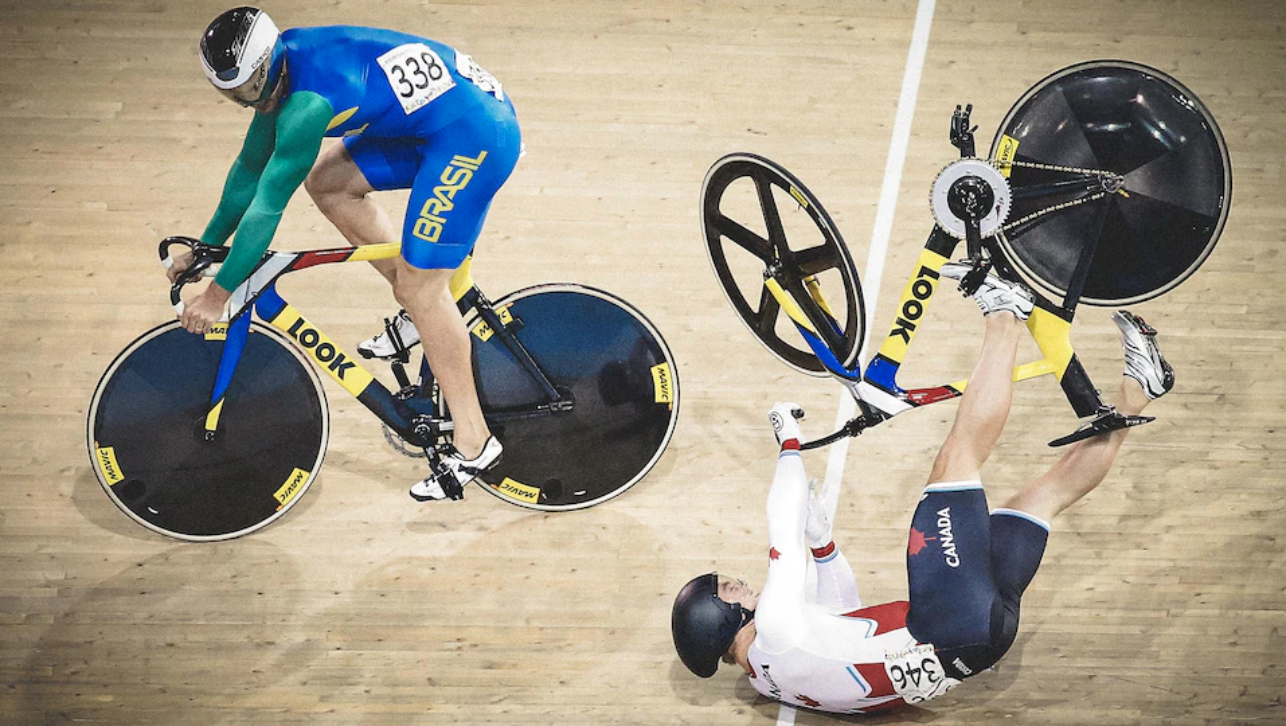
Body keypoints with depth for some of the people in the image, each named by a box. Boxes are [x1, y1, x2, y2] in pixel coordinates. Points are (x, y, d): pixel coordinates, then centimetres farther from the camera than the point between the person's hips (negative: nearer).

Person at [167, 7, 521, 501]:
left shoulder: (307, 103, -24)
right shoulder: (279, 72, 4)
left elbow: (267, 203, -17)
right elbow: (250, 167, 18)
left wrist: (219, 292, -8)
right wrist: (206, 246, 24)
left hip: (474, 134, -10)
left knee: (420, 286, -8)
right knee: (327, 181, 13)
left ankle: (473, 444, -1)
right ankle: (418, 313, 19)